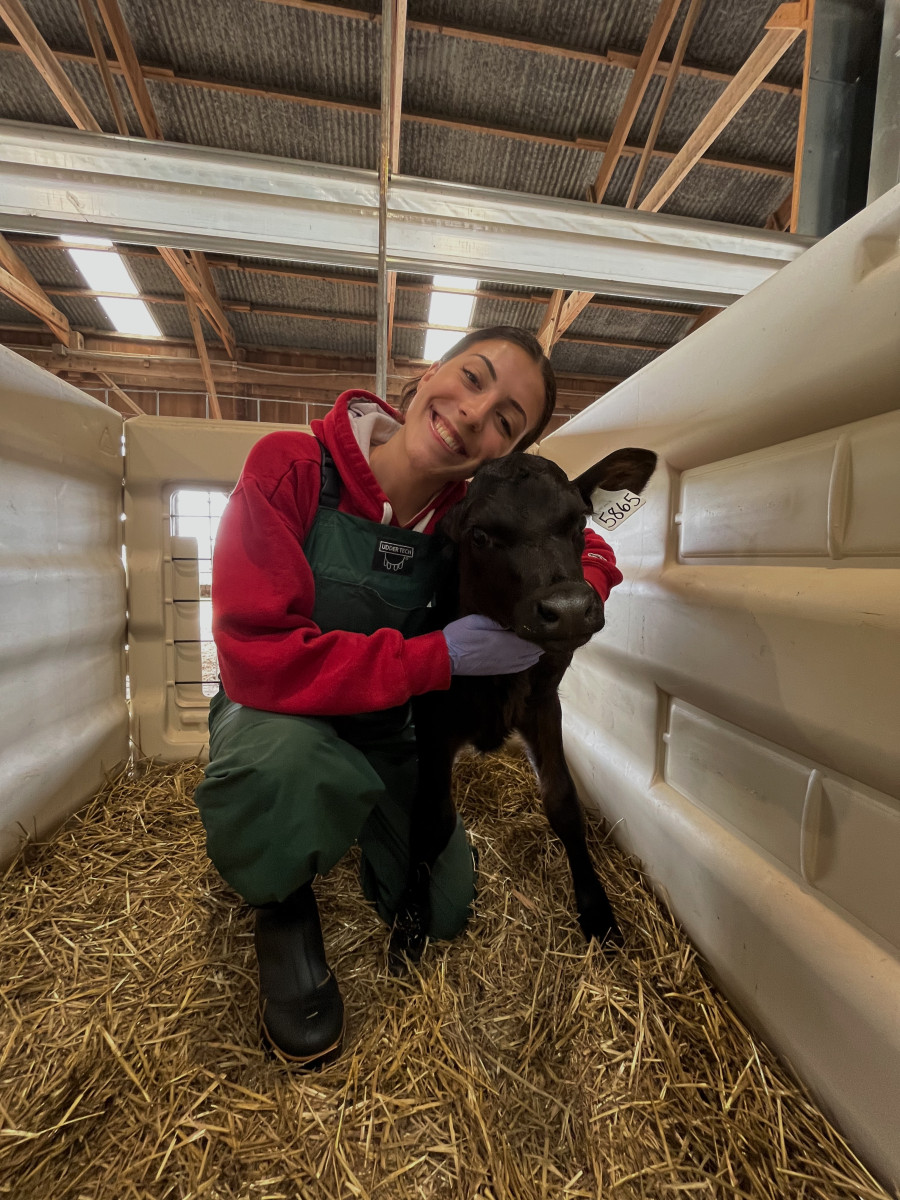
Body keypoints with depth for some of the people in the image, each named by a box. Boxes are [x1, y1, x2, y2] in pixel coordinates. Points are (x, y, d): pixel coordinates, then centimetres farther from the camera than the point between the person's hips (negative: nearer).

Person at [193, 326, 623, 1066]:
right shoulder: (290, 468, -26)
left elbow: (589, 552, 0)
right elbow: (258, 659, -33)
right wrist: (443, 654, -36)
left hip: (382, 730, 4)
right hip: (276, 718, -3)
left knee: (445, 911, 6)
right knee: (287, 756, -39)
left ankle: (361, 820, 37)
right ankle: (282, 902, 0)